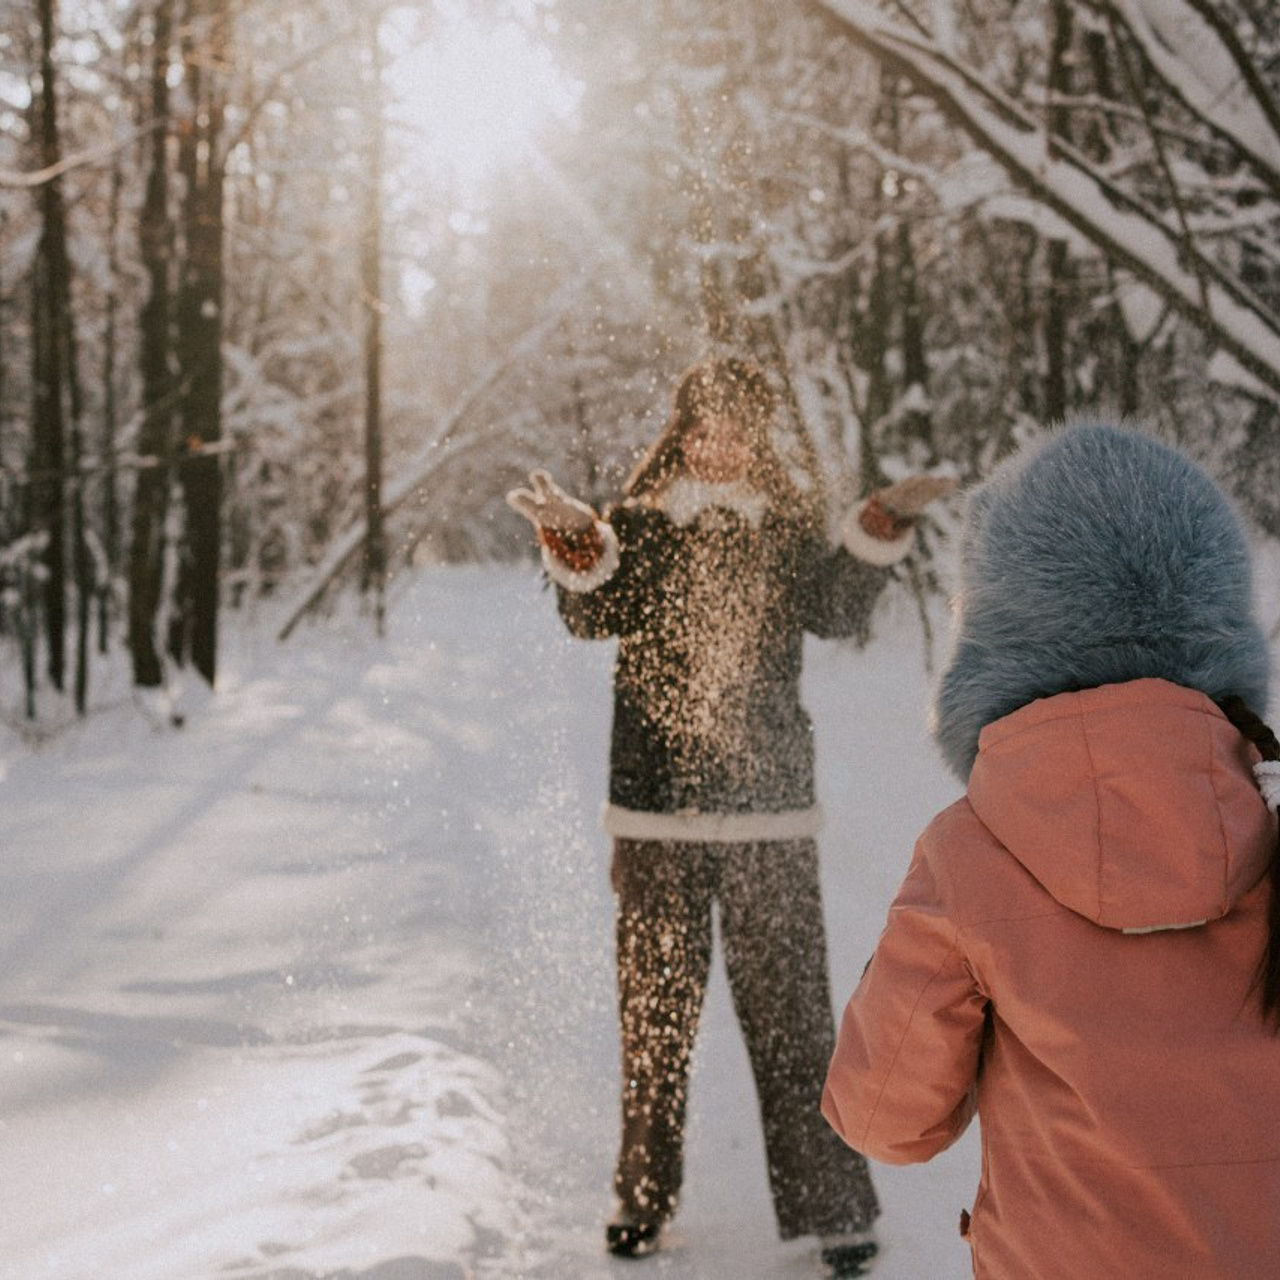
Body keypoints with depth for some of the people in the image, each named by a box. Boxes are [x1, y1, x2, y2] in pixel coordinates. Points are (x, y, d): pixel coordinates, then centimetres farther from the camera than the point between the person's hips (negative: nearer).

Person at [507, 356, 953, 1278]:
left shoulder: (791, 527, 9)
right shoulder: (639, 524, 8)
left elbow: (837, 611, -8)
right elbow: (595, 614, -8)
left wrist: (883, 526, -21)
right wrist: (575, 540, -26)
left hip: (769, 805, 0)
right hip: (654, 805, 1)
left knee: (790, 1010, -2)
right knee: (653, 1009, 6)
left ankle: (831, 1204, 6)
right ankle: (645, 1198, 19)